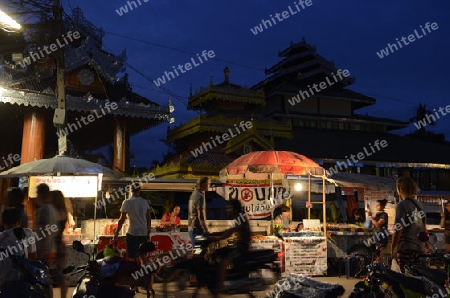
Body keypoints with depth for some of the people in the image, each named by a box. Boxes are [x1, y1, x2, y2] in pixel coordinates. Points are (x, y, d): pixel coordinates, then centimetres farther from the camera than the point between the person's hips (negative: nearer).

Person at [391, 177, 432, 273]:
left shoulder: (401, 205, -10)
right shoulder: (418, 204, 12)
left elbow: (398, 230, -14)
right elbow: (424, 228, 16)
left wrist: (392, 249, -9)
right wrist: (427, 246, 25)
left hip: (406, 248, -7)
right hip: (420, 247, 7)